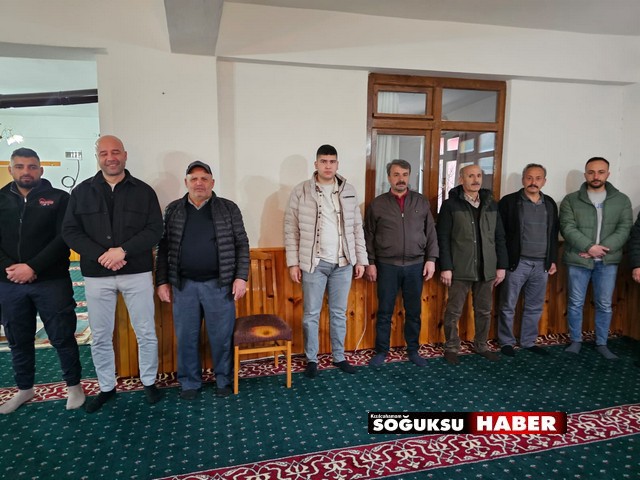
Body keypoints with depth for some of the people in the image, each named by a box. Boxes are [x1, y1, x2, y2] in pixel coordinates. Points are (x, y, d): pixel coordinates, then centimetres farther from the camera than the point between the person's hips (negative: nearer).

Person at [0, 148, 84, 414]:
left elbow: (64, 239, -10)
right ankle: (24, 389, 33)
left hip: (52, 282, -3)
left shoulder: (59, 198, -1)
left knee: (62, 337, 4)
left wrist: (32, 267, -17)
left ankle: (74, 385, 21)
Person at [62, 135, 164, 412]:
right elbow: (70, 232, 1)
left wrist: (123, 250, -17)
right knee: (100, 337, 11)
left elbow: (155, 231, -4)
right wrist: (101, 255, -14)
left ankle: (149, 382, 25)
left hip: (137, 274, -1)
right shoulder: (81, 192, 5)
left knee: (146, 333, 6)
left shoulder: (144, 191, 2)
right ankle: (106, 388, 29)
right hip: (96, 276, 1)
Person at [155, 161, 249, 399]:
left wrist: (241, 277, -7)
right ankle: (190, 382, 28)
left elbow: (241, 245, 0)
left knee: (221, 336, 7)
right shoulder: (173, 210, 6)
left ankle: (223, 379, 27)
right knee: (186, 337, 10)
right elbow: (163, 249, 8)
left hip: (219, 284, -1)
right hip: (184, 285, 2)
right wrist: (162, 281, 3)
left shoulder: (228, 208, 1)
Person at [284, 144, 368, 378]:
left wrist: (361, 259, 4)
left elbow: (357, 228, 7)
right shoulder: (301, 191, -4)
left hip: (343, 263, 3)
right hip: (314, 263, -2)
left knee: (339, 313, 13)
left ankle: (339, 356, 29)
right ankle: (311, 359, 25)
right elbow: (291, 229, -3)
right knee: (311, 314, 8)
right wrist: (293, 262, -7)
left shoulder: (349, 191, 4)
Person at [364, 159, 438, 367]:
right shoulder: (377, 204, 1)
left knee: (414, 312, 11)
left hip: (415, 265, 2)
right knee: (384, 312, 6)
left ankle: (413, 350, 26)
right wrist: (370, 263, -2)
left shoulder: (421, 202, 5)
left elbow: (431, 233, 7)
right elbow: (369, 236, 2)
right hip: (387, 266, -1)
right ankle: (381, 351, 20)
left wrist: (431, 259, 0)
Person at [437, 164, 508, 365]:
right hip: (460, 270, -4)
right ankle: (451, 348, 20)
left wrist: (501, 265, 7)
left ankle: (481, 346, 32)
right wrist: (445, 267, -13)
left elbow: (499, 237, 11)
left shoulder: (491, 204, 9)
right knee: (454, 311, 5)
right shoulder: (450, 204, -5)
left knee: (484, 311, 14)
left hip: (486, 269, 4)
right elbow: (443, 239, -8)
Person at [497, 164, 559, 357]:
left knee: (535, 307, 13)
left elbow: (554, 234, 16)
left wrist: (553, 260, 11)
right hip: (516, 262, -5)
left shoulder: (550, 204, 11)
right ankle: (506, 342, 18)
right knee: (508, 306, 4)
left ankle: (529, 341, 27)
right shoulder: (509, 201, -5)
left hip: (542, 264, 5)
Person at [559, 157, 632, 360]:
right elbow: (568, 228, -9)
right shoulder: (571, 200, 0)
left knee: (604, 305, 9)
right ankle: (576, 341, 22)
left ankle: (601, 344, 24)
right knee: (575, 303, 7)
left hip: (607, 261, 2)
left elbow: (624, 229, -2)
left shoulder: (622, 200, 6)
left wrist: (602, 249, -15)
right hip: (578, 260, -1)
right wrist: (589, 247, -19)